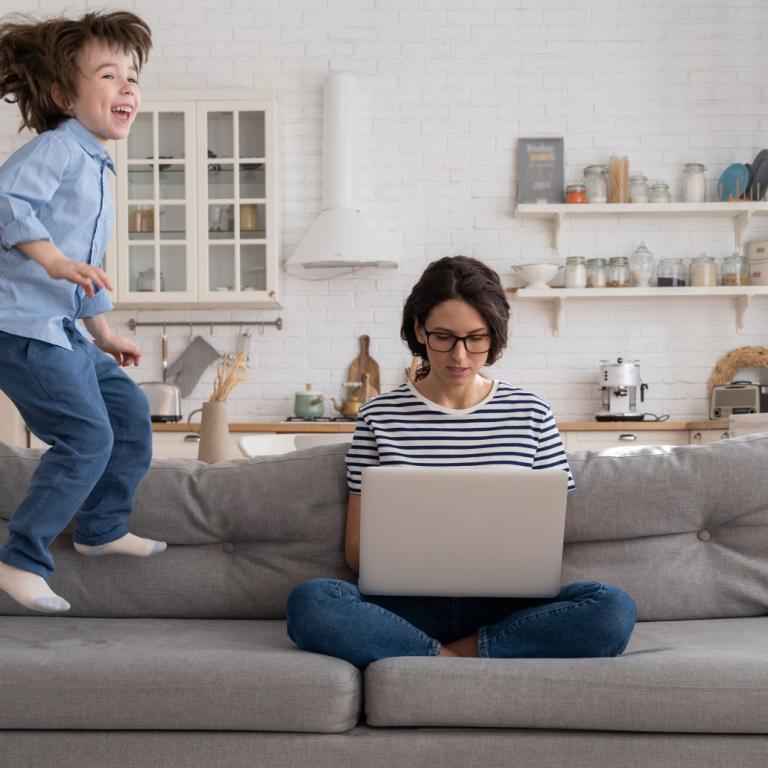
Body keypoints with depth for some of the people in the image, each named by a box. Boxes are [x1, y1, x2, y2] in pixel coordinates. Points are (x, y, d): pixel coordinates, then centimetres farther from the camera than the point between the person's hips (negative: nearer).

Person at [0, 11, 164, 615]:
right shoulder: (57, 147, -9)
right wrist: (55, 259, -35)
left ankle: (102, 528, 30)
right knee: (87, 436, -16)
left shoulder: (96, 167, 21)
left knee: (131, 412, 14)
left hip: (63, 331, 10)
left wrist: (104, 333, 31)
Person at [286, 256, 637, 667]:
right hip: (409, 604, -1)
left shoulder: (530, 413, 8)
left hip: (501, 606, 1)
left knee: (613, 608, -27)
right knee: (309, 602, -30)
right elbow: (356, 548, 6)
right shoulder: (380, 416, 6)